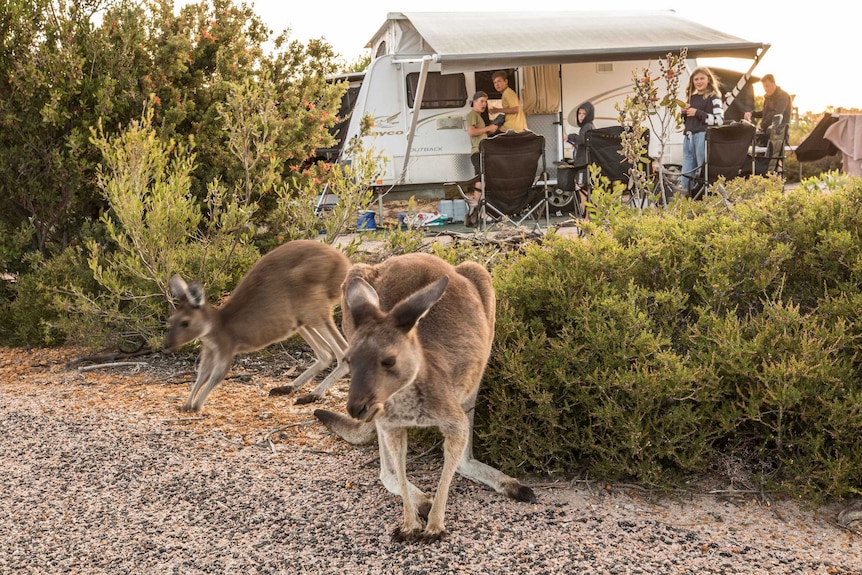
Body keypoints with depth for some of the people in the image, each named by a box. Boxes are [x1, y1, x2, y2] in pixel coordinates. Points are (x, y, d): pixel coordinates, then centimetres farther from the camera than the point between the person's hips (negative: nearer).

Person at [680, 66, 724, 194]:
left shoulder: (713, 97, -1)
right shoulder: (692, 97, 18)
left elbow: (719, 120, -12)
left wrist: (697, 113, -13)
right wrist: (684, 112, 6)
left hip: (703, 137, -7)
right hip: (689, 137, 7)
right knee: (686, 176, 6)